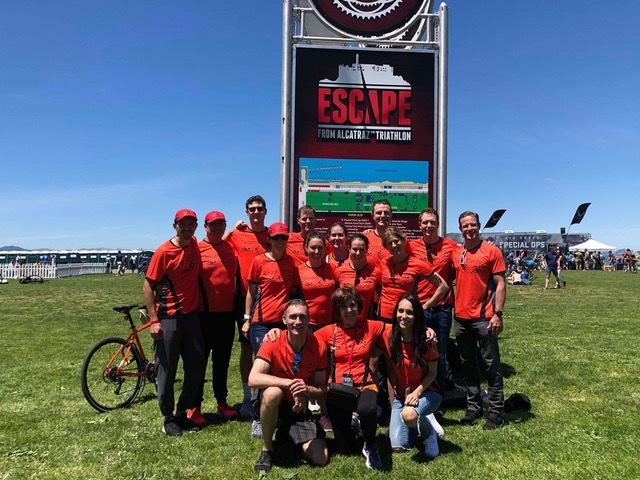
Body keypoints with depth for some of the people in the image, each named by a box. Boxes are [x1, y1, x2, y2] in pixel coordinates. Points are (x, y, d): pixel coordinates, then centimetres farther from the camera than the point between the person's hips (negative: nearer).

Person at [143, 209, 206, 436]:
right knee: (166, 370, 4)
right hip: (168, 319, -6)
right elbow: (148, 286, -10)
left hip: (191, 315, 6)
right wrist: (153, 320, -14)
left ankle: (183, 413, 27)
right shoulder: (164, 251, -12)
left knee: (196, 367, 10)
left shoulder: (196, 245, 4)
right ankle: (168, 417, 22)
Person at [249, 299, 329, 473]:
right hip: (274, 403, -2)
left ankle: (287, 432, 20)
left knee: (320, 459, -12)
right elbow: (253, 379, -30)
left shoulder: (319, 347, -11)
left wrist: (306, 390, -28)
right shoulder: (273, 343, -18)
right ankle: (267, 449, -13)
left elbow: (321, 390, -4)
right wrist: (289, 383, -39)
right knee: (273, 392, -38)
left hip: (299, 407, 3)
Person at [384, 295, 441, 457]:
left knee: (409, 415, -36)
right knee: (398, 448, -7)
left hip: (425, 393, -3)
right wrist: (393, 401, -5)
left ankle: (428, 428, 0)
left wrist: (417, 392, -21)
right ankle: (412, 427, 27)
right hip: (400, 395, 3)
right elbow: (390, 370, -4)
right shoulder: (389, 336, -12)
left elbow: (432, 373, -7)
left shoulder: (425, 340, -18)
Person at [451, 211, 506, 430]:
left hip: (484, 318, -5)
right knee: (468, 365, 14)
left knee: (491, 365, 3)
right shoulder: (455, 253, 8)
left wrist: (498, 314, -14)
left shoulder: (492, 251, -4)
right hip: (460, 317, 5)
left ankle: (496, 412, 13)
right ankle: (473, 408, 27)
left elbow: (500, 284, -7)